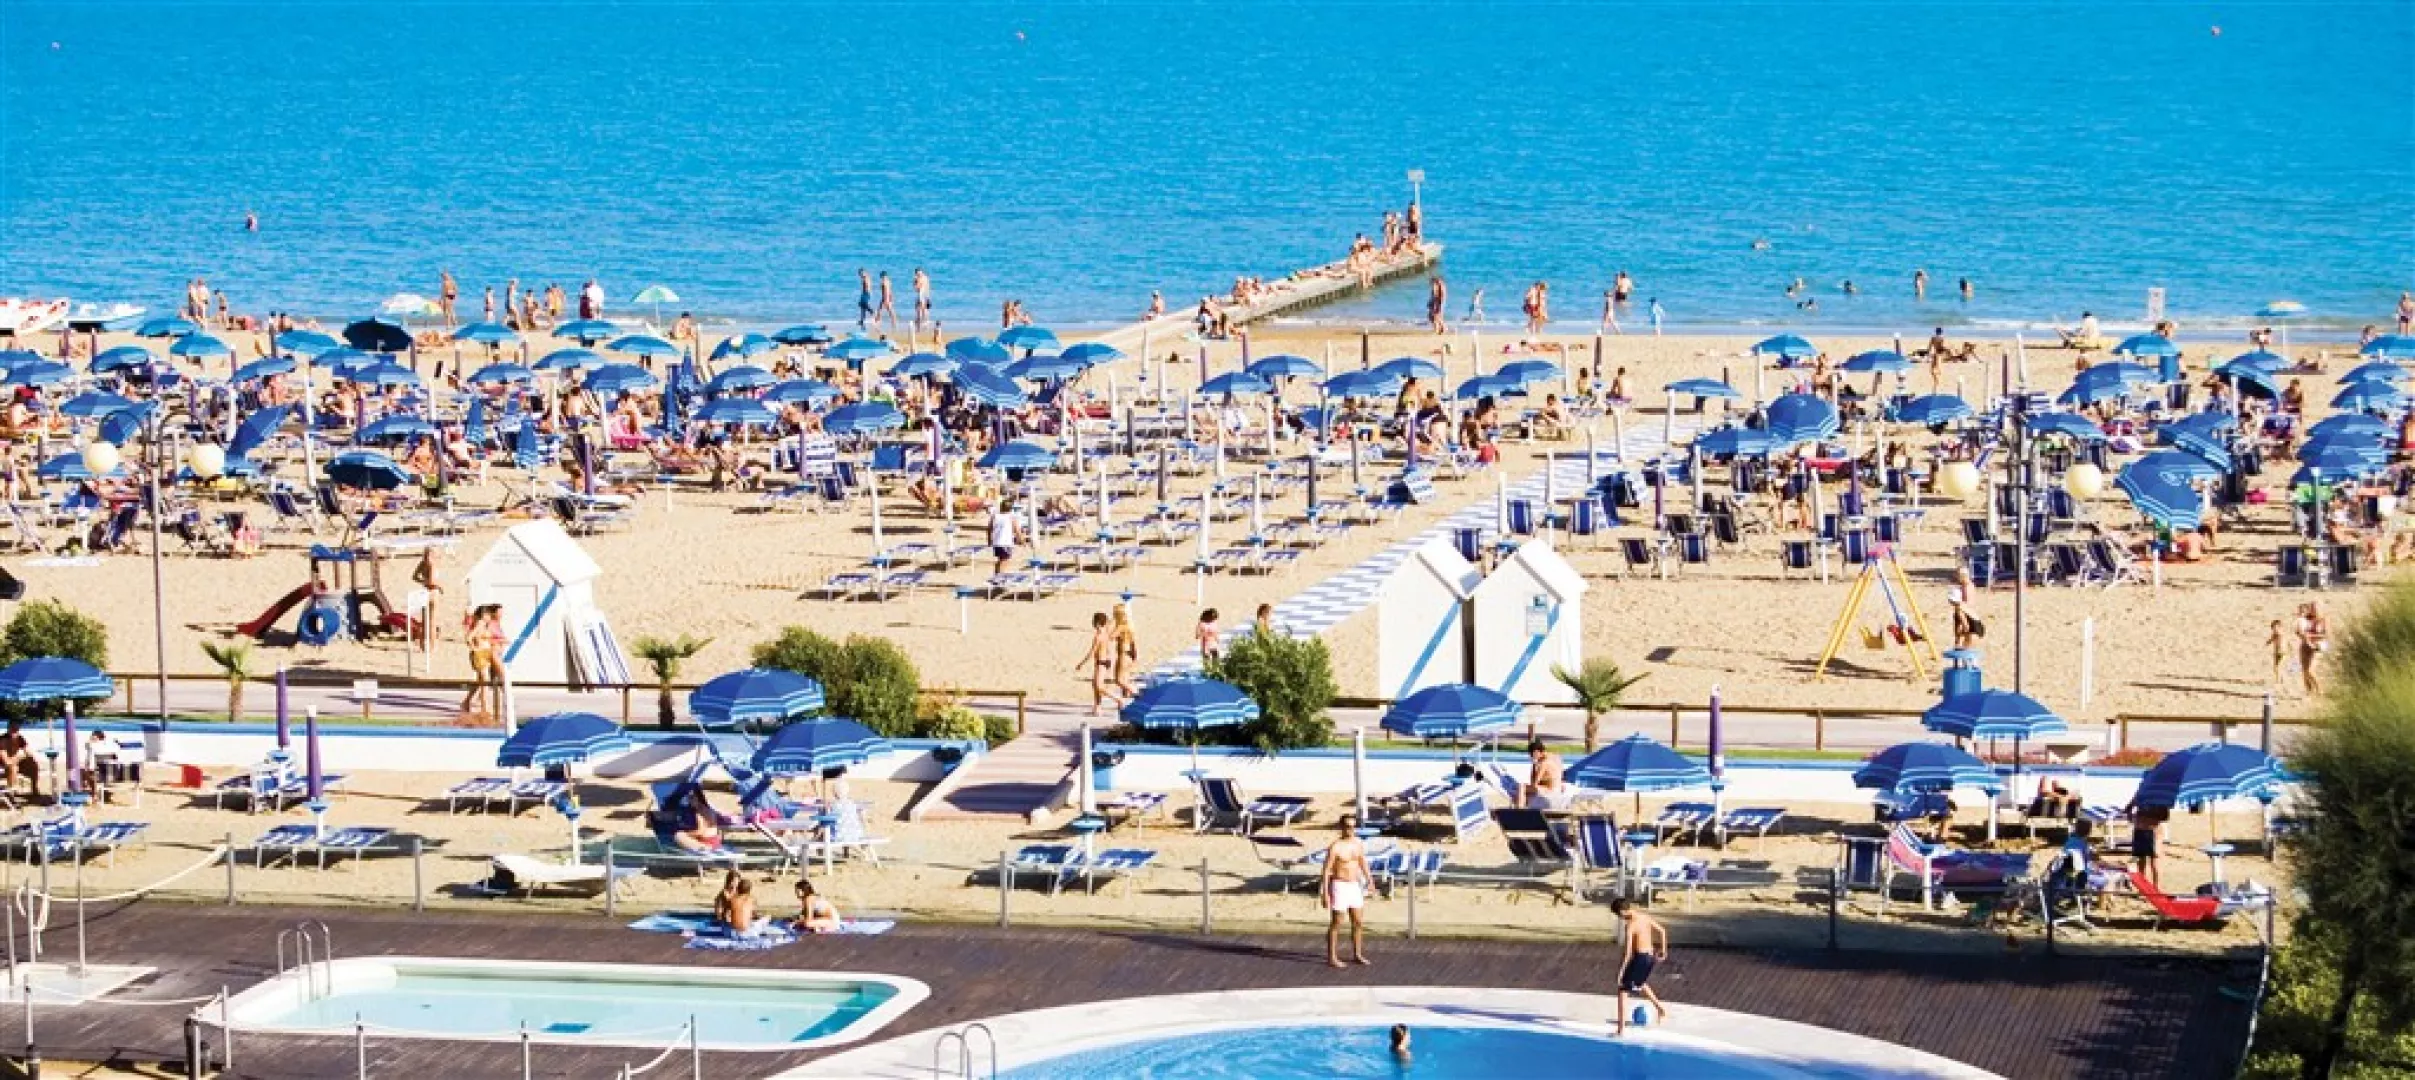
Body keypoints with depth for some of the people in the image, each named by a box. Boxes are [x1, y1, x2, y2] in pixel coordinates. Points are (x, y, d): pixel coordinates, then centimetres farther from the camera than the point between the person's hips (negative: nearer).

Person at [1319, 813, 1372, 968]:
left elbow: (1363, 864, 16)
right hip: (1340, 886, -7)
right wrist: (1325, 894, -16)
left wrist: (1369, 880, 5)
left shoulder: (1358, 844, 5)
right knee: (1336, 923, 0)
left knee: (1358, 922, 10)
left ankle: (1357, 955, 22)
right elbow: (1326, 871, -13)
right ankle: (1331, 957, 8)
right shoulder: (1335, 847, -14)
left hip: (1354, 886, 7)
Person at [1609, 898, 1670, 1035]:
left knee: (1622, 990, 0)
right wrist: (1663, 950, 28)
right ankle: (1661, 1009, 39)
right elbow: (1662, 931, 17)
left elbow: (1627, 953, -22)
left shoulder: (1630, 926, -20)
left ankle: (1621, 1029, -4)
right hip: (1651, 957, 8)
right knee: (1640, 983, 36)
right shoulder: (1645, 917, 4)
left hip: (1640, 958, -8)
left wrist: (1620, 971, -17)